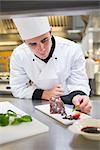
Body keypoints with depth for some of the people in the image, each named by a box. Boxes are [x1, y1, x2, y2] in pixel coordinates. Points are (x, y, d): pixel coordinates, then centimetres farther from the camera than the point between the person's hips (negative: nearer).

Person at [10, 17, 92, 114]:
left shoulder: (73, 50, -17)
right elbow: (17, 88, -6)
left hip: (67, 105, 0)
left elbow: (79, 84, -12)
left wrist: (77, 96, -35)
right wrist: (45, 94, -20)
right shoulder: (18, 55, -13)